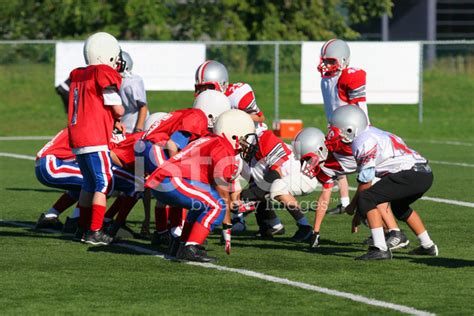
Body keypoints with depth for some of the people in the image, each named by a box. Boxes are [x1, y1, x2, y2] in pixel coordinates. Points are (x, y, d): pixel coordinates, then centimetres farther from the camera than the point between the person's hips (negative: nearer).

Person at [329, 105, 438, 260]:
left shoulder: (363, 143, -7)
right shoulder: (373, 135, 24)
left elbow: (366, 182, -5)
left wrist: (353, 205, 9)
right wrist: (359, 212, 26)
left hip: (411, 175, -10)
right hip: (426, 173, 10)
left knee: (366, 199, -10)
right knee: (399, 206, 35)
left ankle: (380, 249, -15)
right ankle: (428, 246, 40)